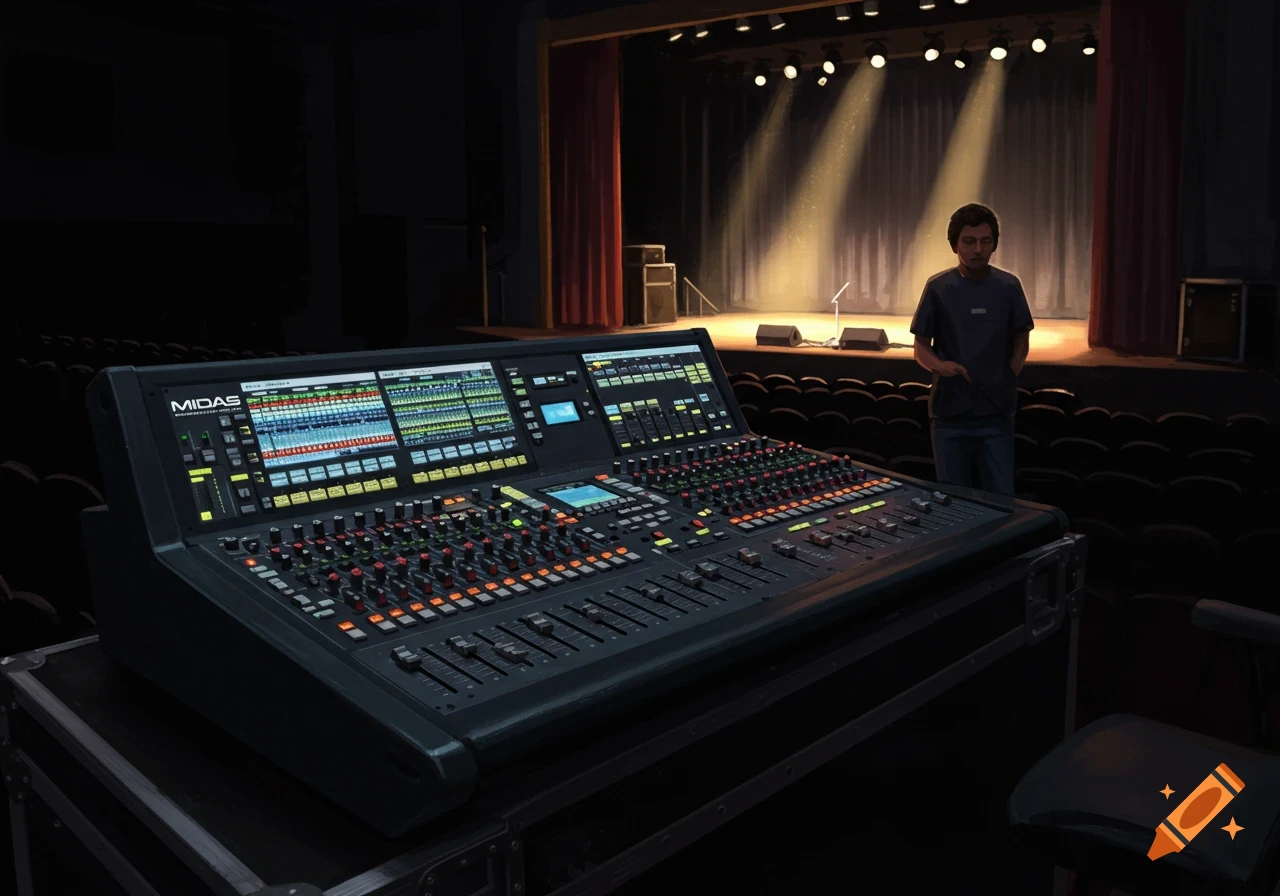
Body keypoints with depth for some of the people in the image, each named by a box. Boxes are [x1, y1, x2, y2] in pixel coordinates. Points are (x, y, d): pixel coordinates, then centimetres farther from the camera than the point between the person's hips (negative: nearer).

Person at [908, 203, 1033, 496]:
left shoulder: (1008, 286, 1)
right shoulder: (938, 287, -2)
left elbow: (1021, 340, 11)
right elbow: (921, 348, 2)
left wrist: (1007, 379, -2)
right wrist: (939, 365, -18)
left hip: (997, 414, 0)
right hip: (950, 414, 0)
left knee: (1001, 498, 3)